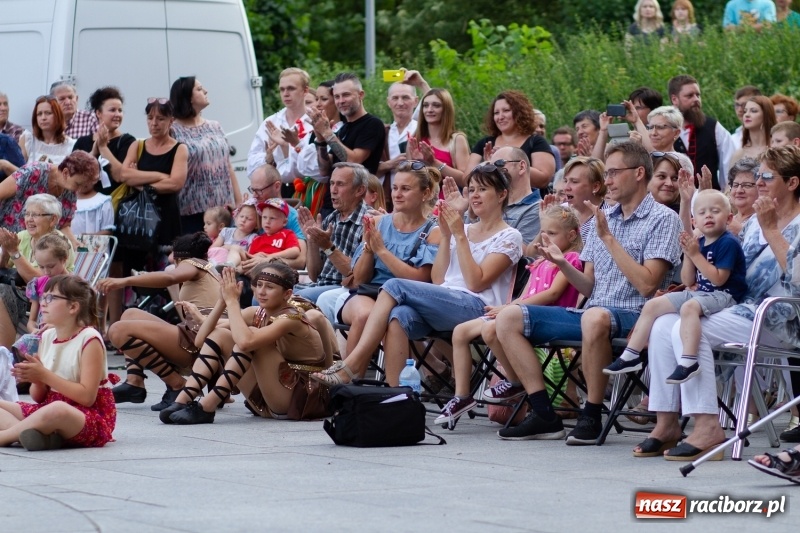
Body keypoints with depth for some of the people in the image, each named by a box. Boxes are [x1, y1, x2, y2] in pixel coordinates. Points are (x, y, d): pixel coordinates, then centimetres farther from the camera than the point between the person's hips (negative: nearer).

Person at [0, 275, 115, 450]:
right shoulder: (47, 337, 8)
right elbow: (39, 397, 11)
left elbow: (87, 397, -19)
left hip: (89, 417, -8)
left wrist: (44, 375, -18)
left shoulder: (89, 339, -11)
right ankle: (40, 434, -27)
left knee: (57, 410, -41)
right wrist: (36, 379, -12)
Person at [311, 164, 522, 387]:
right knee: (399, 316, -31)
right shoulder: (464, 230, 24)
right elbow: (437, 280, 15)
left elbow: (476, 282, -7)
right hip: (445, 305, 5)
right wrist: (446, 236, 7)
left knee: (395, 286, -24)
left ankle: (352, 366, -29)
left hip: (478, 308, -5)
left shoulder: (509, 238, 6)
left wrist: (460, 236, -7)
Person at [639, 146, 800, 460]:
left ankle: (708, 427, -30)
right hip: (744, 312, 9)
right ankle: (667, 422, -10)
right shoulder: (754, 224, 20)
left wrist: (771, 229, -21)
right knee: (663, 325, -8)